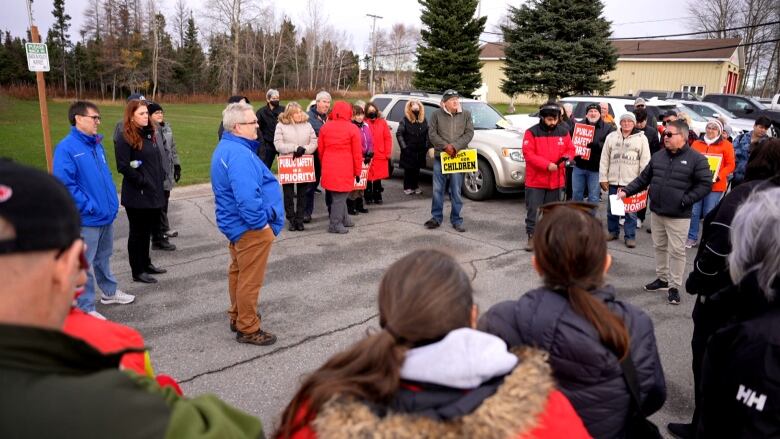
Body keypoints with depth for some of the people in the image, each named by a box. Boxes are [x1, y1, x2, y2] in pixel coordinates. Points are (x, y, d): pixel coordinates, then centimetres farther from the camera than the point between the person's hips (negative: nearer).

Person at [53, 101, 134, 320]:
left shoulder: (96, 144, 9)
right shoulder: (66, 148, -15)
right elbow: (64, 185, -21)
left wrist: (112, 202, 9)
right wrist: (89, 206, -18)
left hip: (107, 215, 8)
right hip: (86, 219, -7)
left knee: (103, 257, 23)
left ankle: (110, 291, 39)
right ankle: (85, 308, 15)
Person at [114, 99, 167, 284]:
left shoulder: (150, 134, 12)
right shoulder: (124, 138, -12)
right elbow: (123, 166, -17)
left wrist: (160, 178, 9)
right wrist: (142, 181, -15)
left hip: (154, 192, 7)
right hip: (136, 195, -7)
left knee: (148, 230, 17)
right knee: (138, 232, 3)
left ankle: (146, 264, 30)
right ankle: (138, 271, 14)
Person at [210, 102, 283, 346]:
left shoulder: (225, 148, 11)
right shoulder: (239, 154, -24)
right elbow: (246, 196, -32)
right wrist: (261, 223, -21)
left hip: (236, 224, 11)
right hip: (250, 227, -11)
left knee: (238, 272, 22)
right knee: (250, 279, 0)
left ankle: (238, 317, 38)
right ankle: (248, 329, 11)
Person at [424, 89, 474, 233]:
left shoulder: (466, 115, 8)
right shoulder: (436, 115, 4)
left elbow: (469, 133, 0)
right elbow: (432, 134, -2)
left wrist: (455, 146, -14)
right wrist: (445, 146, -14)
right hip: (440, 156, 0)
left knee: (456, 191, 4)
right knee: (437, 189, 4)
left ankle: (456, 220, 12)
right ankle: (436, 217, 14)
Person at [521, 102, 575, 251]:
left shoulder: (563, 132, 6)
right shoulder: (531, 132, -8)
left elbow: (571, 149, 11)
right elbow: (528, 153, -14)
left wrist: (566, 157, -14)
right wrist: (547, 165, -22)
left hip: (556, 180, 4)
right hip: (535, 180, -3)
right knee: (532, 210, -1)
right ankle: (531, 236, 8)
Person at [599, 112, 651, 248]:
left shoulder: (641, 138, 0)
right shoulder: (611, 137, 8)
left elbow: (645, 162, -2)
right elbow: (604, 159, 9)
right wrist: (603, 178, 4)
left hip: (632, 181, -3)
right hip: (613, 180, 3)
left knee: (630, 211, 1)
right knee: (611, 208, 11)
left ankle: (630, 236, 10)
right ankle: (613, 231, 26)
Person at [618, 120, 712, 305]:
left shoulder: (696, 159, -9)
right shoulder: (658, 156, 8)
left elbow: (705, 184, -10)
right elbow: (643, 179, 13)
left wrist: (685, 201, -16)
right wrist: (626, 191, 1)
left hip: (678, 216, -6)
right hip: (657, 212, 6)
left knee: (676, 251, 1)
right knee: (659, 247, 15)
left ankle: (674, 286, 11)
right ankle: (662, 279, 30)